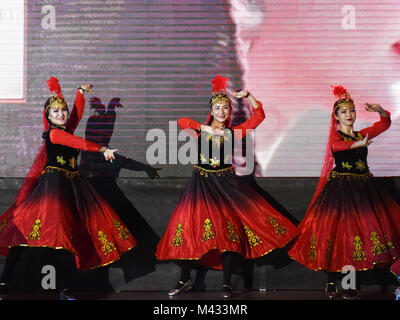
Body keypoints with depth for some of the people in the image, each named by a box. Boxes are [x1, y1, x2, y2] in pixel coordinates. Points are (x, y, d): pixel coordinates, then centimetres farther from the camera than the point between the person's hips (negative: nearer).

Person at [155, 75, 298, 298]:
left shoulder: (234, 132, 8)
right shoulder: (201, 130, 7)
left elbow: (259, 116, 5)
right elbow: (182, 122, -12)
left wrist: (247, 95, -2)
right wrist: (207, 128, -17)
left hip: (226, 183, 0)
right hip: (202, 183, 0)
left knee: (229, 228, -8)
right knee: (191, 224, -4)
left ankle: (227, 284, -2)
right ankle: (185, 279, 9)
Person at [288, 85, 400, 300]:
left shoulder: (362, 135, 15)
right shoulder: (336, 136, 1)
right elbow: (335, 146, -23)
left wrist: (380, 111, -9)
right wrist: (358, 144, -38)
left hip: (364, 187, 5)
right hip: (340, 187, -5)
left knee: (361, 228, -1)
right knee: (338, 231, -7)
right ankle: (332, 284, 0)